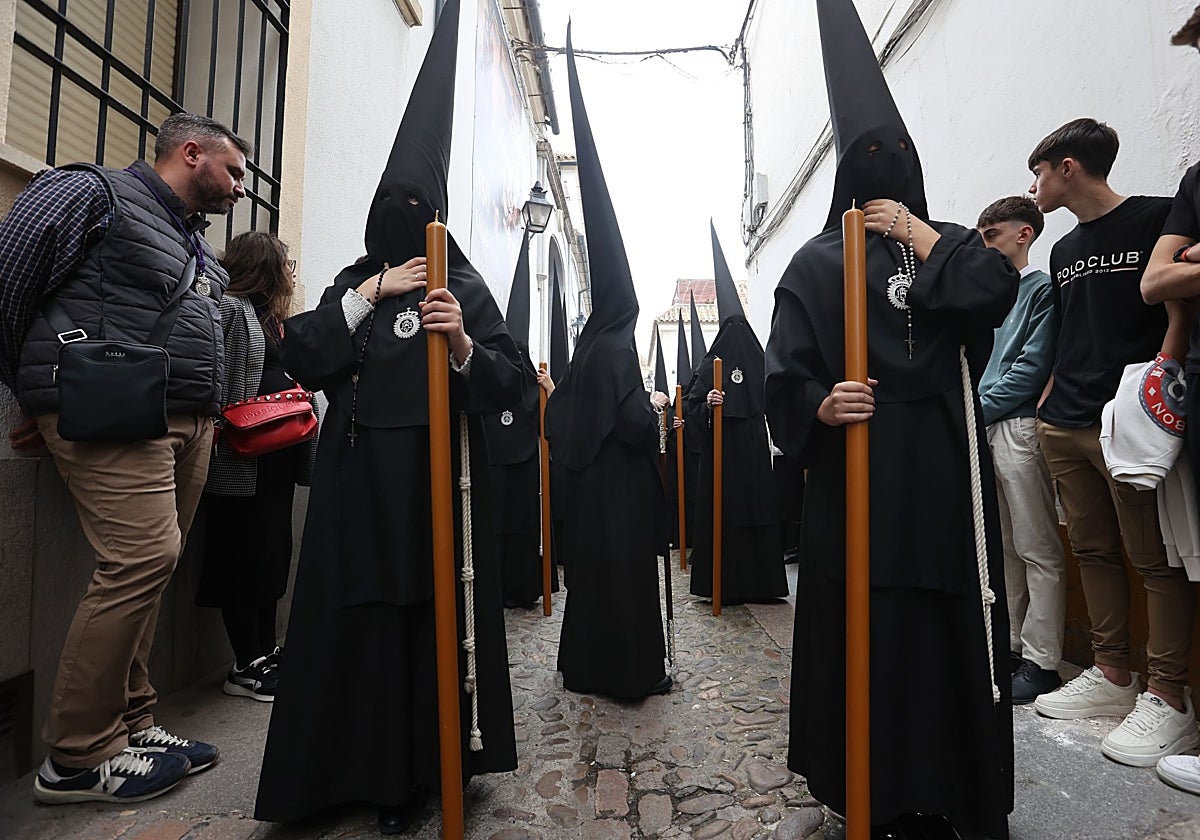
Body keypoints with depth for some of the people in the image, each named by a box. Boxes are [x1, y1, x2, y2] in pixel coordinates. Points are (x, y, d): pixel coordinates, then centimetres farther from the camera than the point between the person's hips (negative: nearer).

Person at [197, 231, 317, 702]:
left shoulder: (273, 319, 19)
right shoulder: (228, 309, -8)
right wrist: (220, 426, -25)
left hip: (278, 458, 9)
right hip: (242, 459, -9)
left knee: (275, 553, 13)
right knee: (247, 556, -1)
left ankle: (267, 652, 26)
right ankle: (246, 667, 11)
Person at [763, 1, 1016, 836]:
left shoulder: (946, 241, 16)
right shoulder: (817, 262, 5)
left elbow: (998, 292, -6)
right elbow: (785, 376, -3)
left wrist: (919, 233, -2)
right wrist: (821, 407, -22)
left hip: (945, 470, 3)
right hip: (857, 475, -3)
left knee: (953, 627, 5)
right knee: (865, 635, 0)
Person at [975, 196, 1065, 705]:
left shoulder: (1042, 289, -3)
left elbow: (1031, 367, -13)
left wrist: (980, 409, -10)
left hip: (1018, 428, -8)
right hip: (983, 432, 9)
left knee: (1038, 550, -2)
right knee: (1003, 546, 13)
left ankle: (1040, 662, 4)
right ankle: (1008, 644, 24)